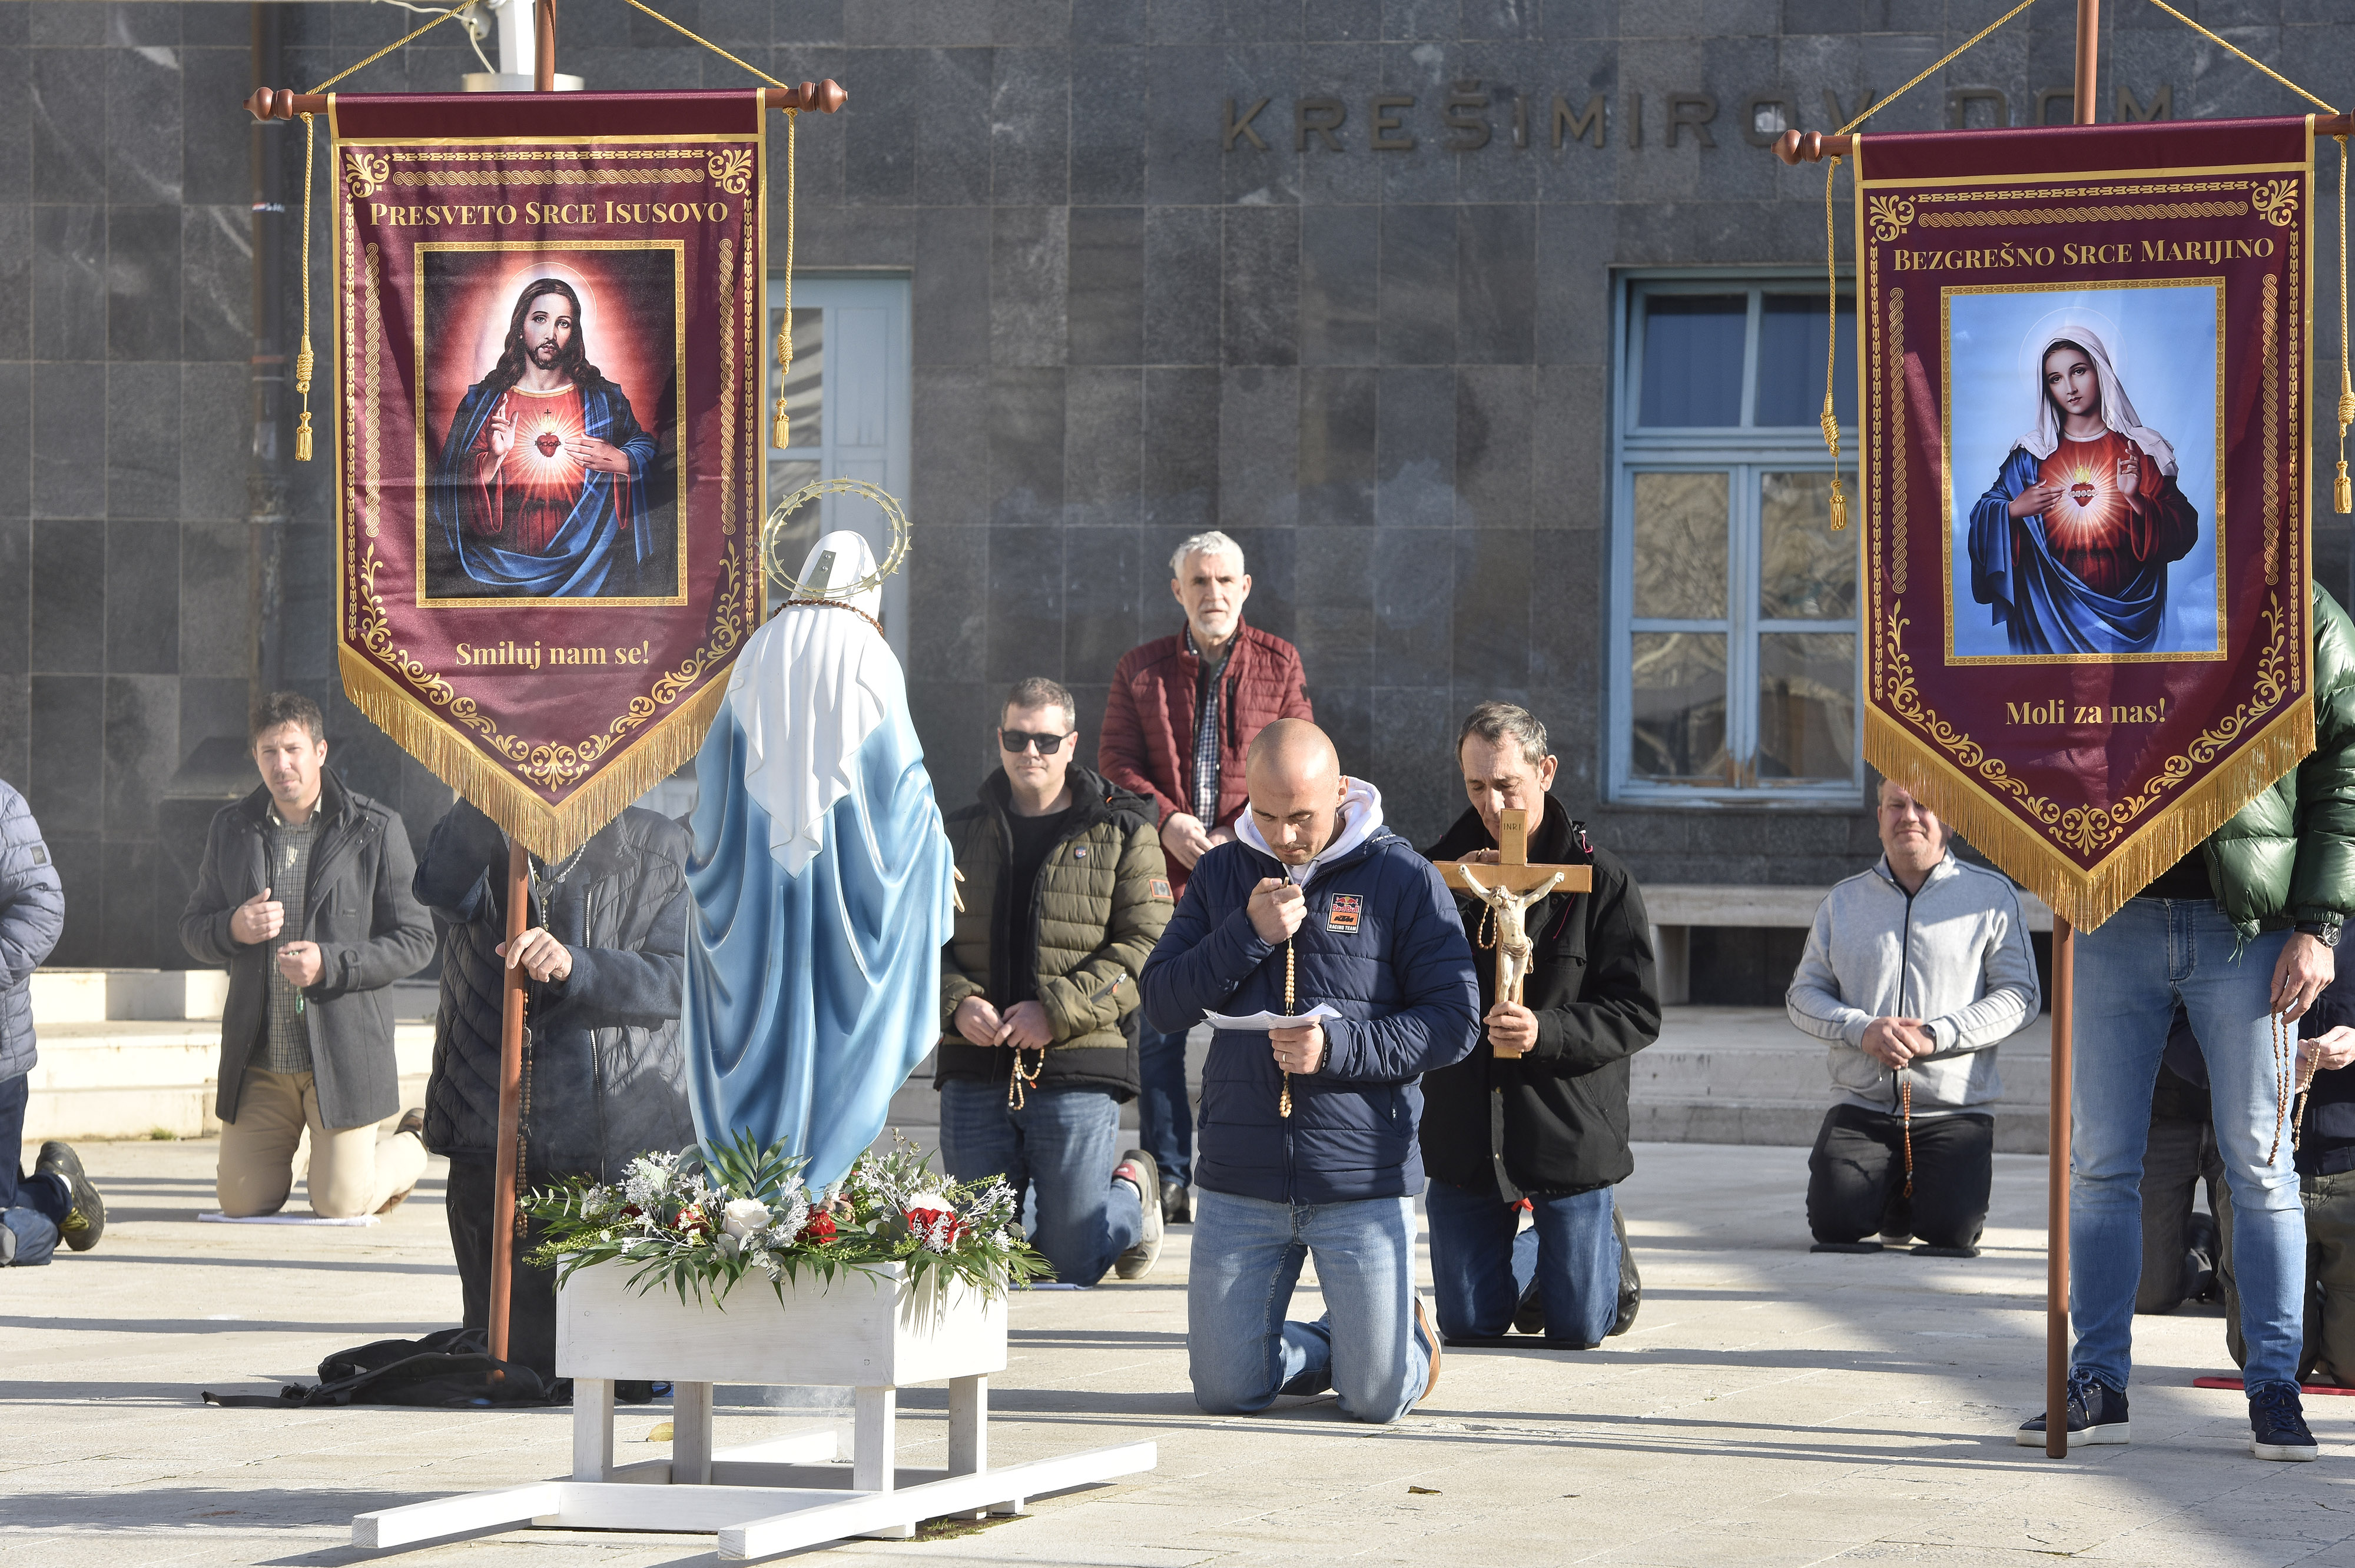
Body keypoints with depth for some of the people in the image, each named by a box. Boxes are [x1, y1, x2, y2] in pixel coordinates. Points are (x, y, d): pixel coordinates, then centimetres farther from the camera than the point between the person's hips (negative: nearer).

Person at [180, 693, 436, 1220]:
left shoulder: (376, 830, -4)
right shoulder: (231, 830, 8)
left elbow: (415, 940, -5)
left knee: (340, 1204, -3)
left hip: (344, 1054, -4)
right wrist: (234, 928, -11)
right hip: (258, 1059, 4)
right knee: (243, 1202, 2)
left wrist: (330, 964, -19)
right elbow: (193, 929, 13)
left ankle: (415, 1143, 29)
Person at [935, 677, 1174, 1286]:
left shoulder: (1121, 835, 3)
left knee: (1073, 1266, -3)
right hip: (974, 1074, 4)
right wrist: (957, 1003, -9)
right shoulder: (961, 834, 13)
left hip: (1078, 1074, -3)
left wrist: (1059, 1011, -16)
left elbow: (1146, 947, -6)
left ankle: (1133, 1194, 31)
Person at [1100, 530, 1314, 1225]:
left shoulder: (1279, 664, 8)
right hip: (1164, 874, 1)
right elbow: (1115, 763, 6)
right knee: (1158, 1026, 1)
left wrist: (1241, 838, -10)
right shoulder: (1140, 670, 10)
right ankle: (1169, 1179, 8)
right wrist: (1166, 822, -12)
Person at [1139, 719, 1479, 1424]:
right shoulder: (1220, 875, 9)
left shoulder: (1404, 878, -2)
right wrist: (1247, 936, -12)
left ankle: (1412, 1336, 31)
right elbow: (1161, 1004, 2)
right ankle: (1339, 1346, 33)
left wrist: (1338, 1047, -17)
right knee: (1224, 1389, 3)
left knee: (1377, 1397, -5)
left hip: (1363, 1180, -3)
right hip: (1241, 1180, 3)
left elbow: (1456, 1020, -5)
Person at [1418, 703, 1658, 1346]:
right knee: (1468, 1324, 7)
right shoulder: (1442, 869, 3)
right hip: (1465, 1140, 3)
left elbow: (1637, 1012, -10)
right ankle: (1536, 1261, 40)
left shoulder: (1600, 878, -6)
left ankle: (1606, 1248, 37)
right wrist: (1454, 900, -16)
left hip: (1570, 1133, -3)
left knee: (1578, 1328, 3)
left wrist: (1545, 1031, -26)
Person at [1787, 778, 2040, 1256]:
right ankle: (1892, 1193, 19)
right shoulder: (1844, 900, 13)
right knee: (1835, 1224, -16)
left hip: (1956, 1109, -2)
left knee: (1951, 1230, -19)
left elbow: (2019, 995, -4)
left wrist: (1935, 1036, -17)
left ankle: (1927, 1194, 18)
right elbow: (1804, 993, 10)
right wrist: (1861, 1030, -11)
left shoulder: (1992, 895, 3)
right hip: (1861, 1105, 2)